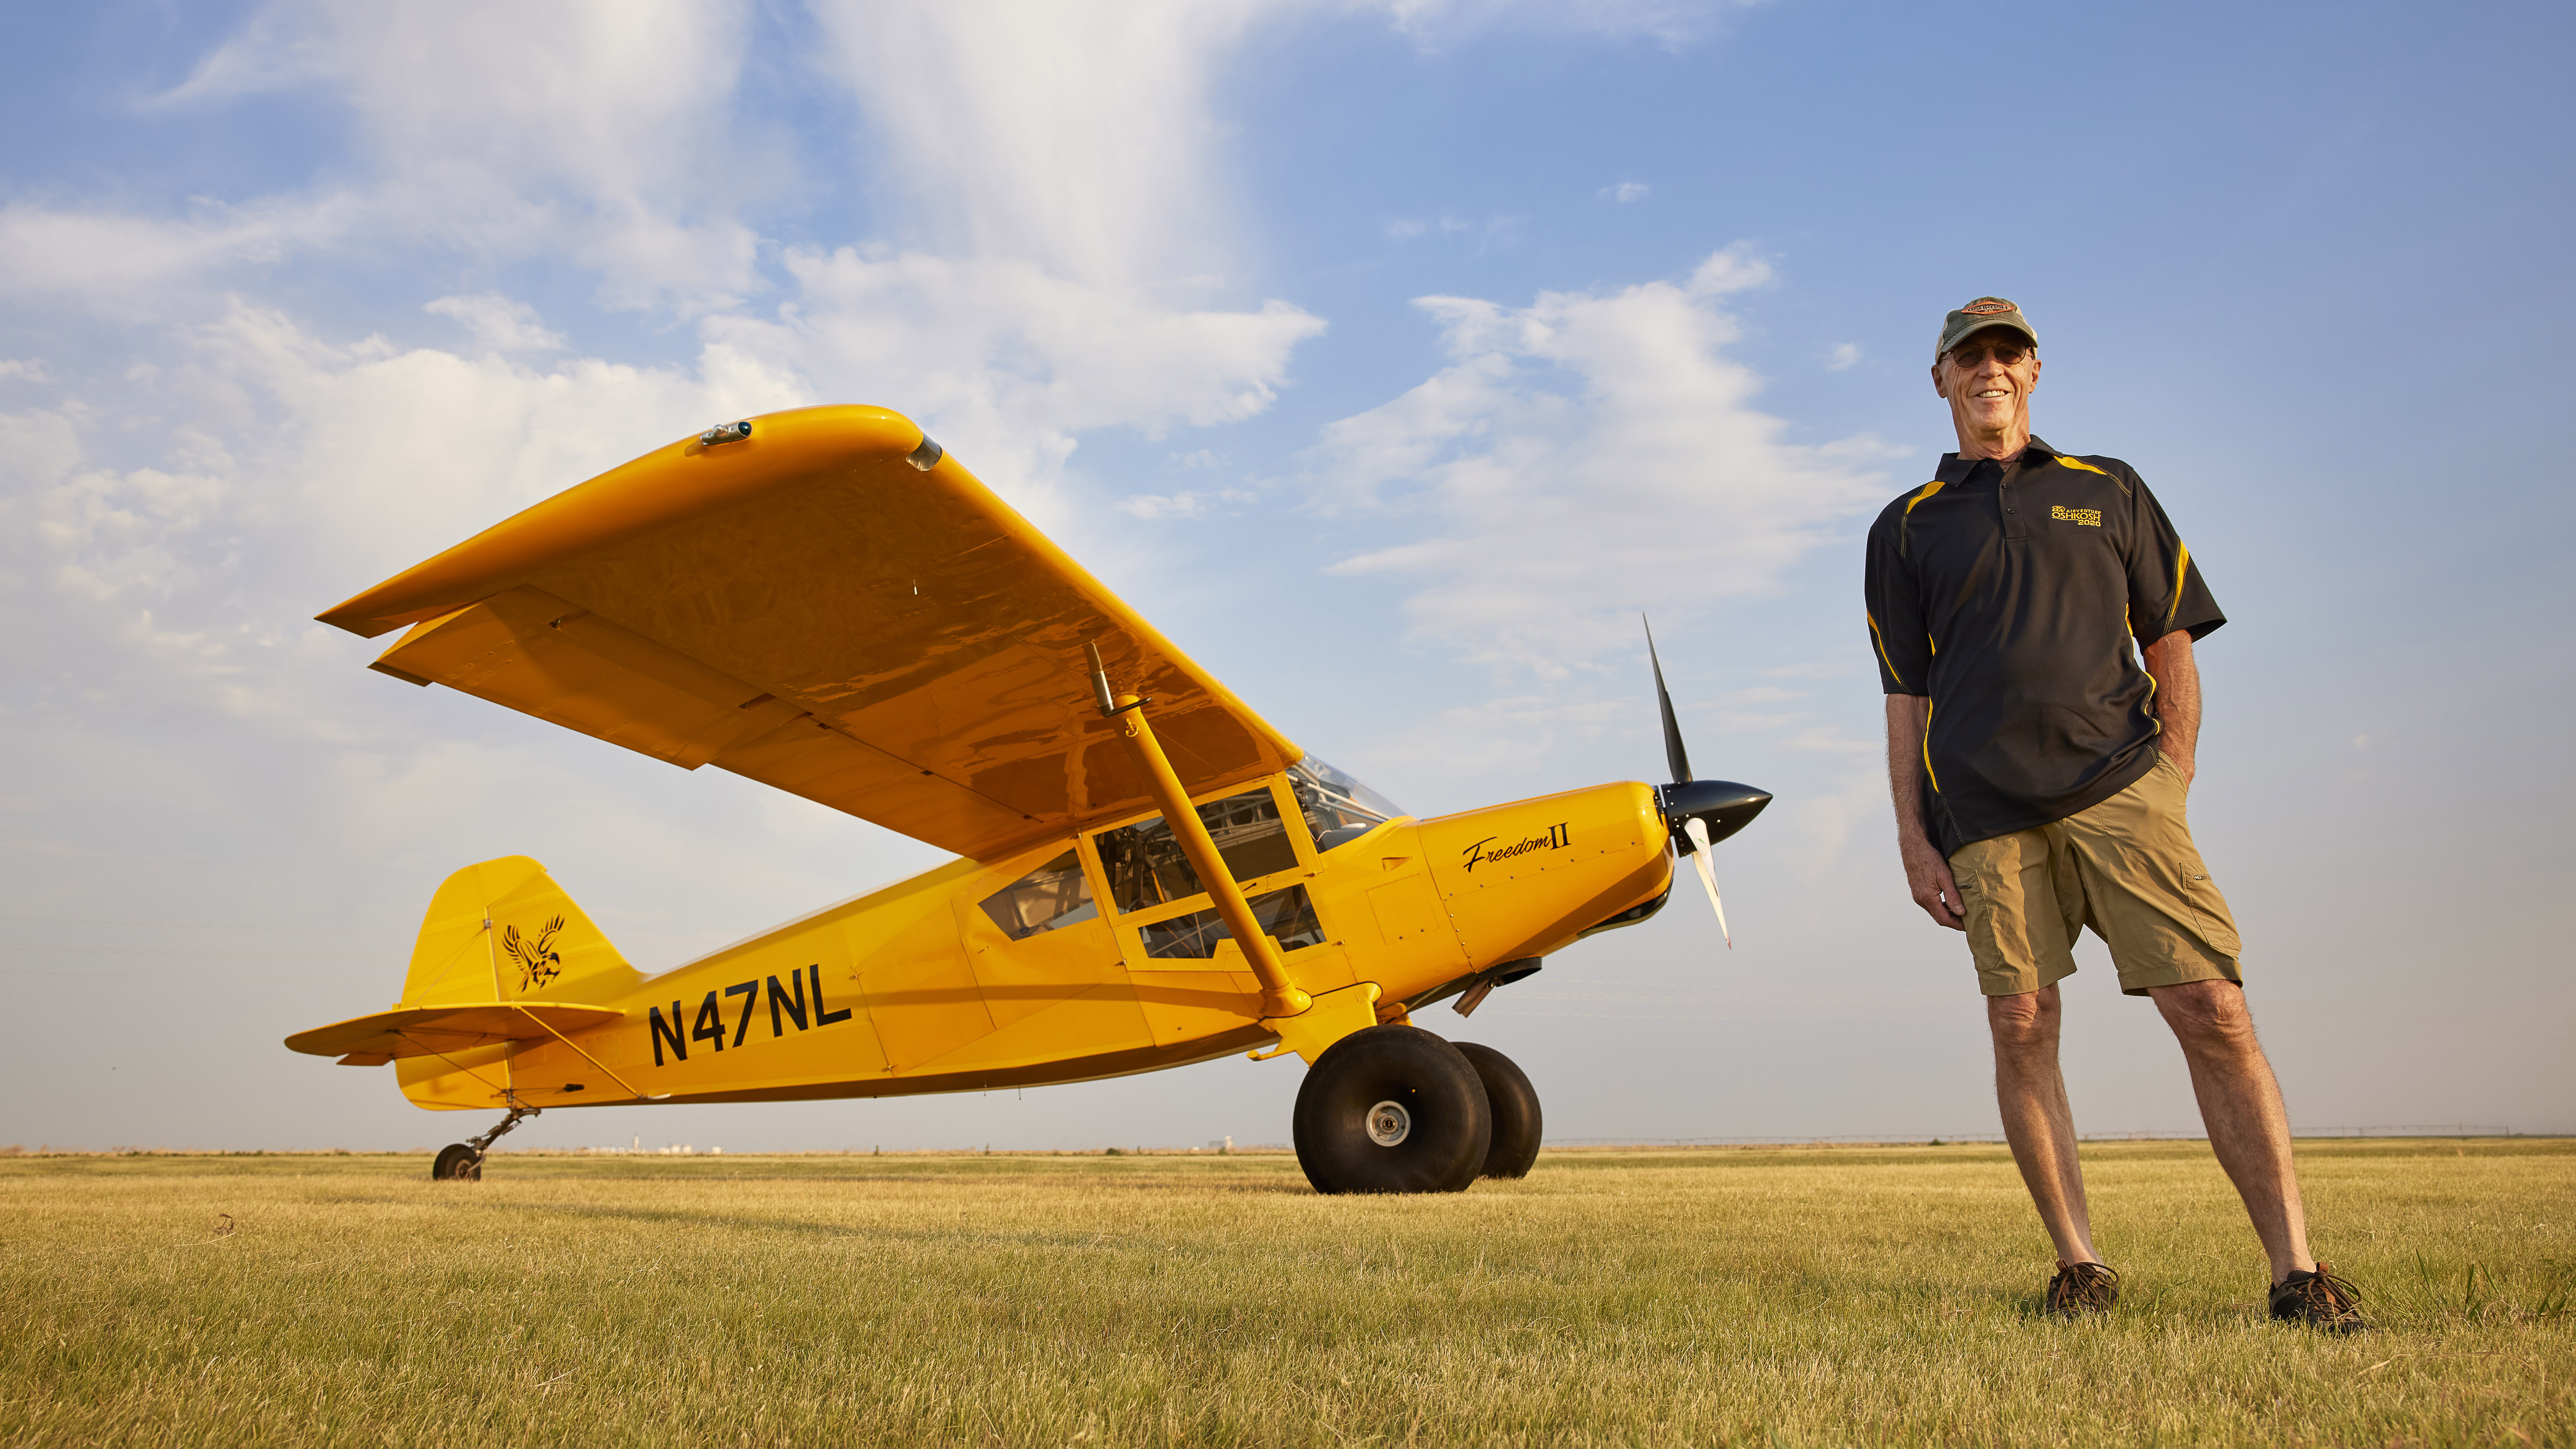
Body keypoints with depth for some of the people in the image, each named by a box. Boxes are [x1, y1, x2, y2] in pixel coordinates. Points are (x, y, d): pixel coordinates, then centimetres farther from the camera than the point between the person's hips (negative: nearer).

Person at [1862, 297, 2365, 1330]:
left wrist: (2173, 781, 1)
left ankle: (2296, 1272, -3)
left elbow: (2172, 645, 15)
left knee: (2212, 1012, -8)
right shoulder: (1907, 527, 16)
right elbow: (1905, 696, 12)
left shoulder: (2109, 491, 18)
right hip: (1988, 813, 0)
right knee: (2021, 1029, -3)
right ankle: (2079, 1264, 8)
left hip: (2117, 783, 0)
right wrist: (1914, 839, 4)